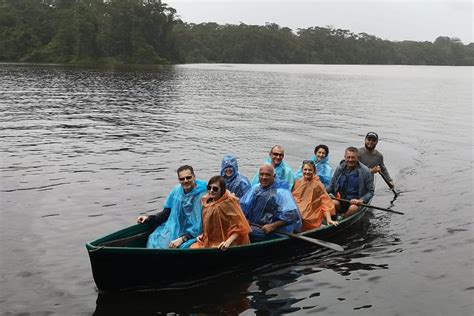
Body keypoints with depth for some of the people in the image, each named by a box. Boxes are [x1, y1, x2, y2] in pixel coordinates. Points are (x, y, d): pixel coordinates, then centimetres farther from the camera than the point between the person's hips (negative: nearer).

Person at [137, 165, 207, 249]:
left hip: (194, 236, -5)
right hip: (174, 230, 5)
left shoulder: (203, 195, -15)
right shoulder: (176, 191, 3)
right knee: (154, 240, -13)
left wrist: (182, 239, -22)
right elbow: (166, 213, 12)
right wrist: (149, 218, -4)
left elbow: (202, 225, -17)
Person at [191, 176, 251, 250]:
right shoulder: (208, 202, 6)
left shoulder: (228, 202, -14)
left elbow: (239, 227, -15)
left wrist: (228, 242, -25)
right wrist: (202, 235, 5)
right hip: (210, 242, 7)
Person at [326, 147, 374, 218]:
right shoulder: (339, 168, 6)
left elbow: (370, 192, 0)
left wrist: (361, 200, -17)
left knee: (353, 208, -34)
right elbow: (331, 186, 13)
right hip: (340, 200, 2)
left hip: (355, 202, -2)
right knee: (333, 203, -30)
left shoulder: (365, 171, -3)